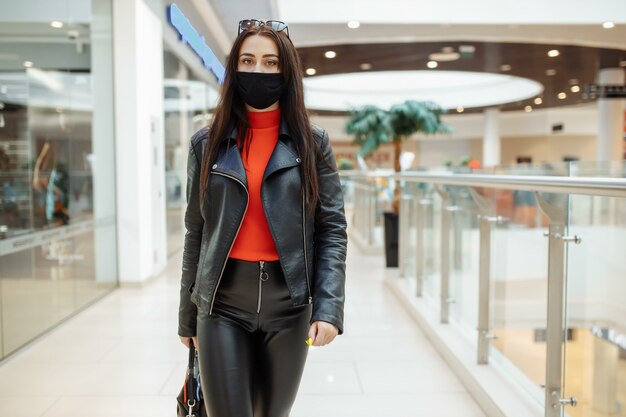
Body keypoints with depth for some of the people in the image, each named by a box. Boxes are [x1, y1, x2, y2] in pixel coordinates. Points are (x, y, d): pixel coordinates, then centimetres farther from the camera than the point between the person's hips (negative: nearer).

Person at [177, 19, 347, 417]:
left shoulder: (312, 141, 2)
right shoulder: (207, 142, 5)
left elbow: (332, 228, -2)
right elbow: (196, 232, 7)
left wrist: (329, 307, -13)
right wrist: (187, 316, 8)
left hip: (288, 302, 0)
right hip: (222, 303, 0)